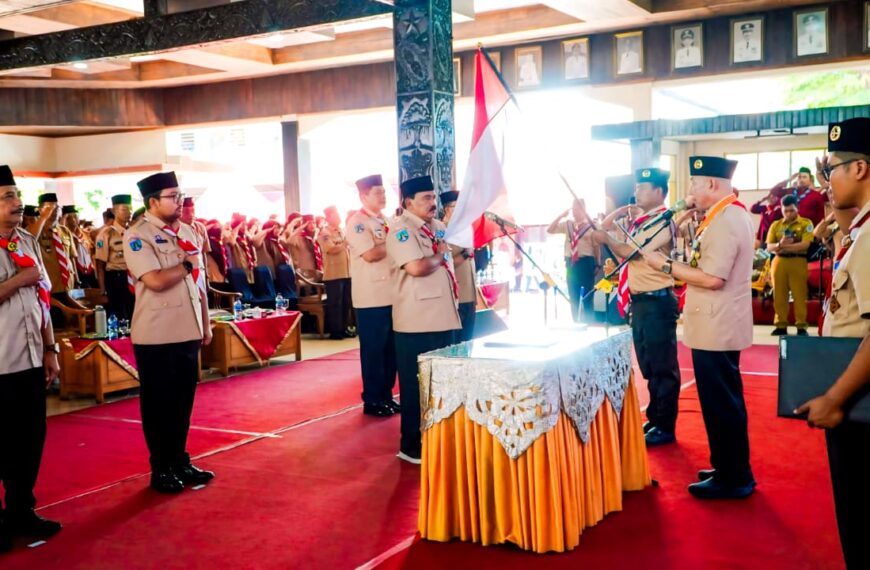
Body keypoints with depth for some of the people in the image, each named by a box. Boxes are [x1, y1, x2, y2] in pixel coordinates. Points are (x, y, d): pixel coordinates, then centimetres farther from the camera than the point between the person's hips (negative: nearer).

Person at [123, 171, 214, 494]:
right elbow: (156, 281, -23)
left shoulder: (186, 231, 11)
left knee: (183, 401, 13)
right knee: (158, 404, 6)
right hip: (156, 335, -6)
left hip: (188, 331, 6)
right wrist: (186, 264, -8)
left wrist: (205, 323, 11)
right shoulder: (137, 236, -11)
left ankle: (180, 461, 26)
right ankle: (161, 469, 18)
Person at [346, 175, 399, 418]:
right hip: (371, 298, -8)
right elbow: (371, 254, -21)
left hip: (391, 295, 8)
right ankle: (372, 400, 10)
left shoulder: (386, 221, 16)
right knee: (373, 350, 0)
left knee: (391, 349, 12)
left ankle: (386, 396, 22)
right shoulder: (356, 222, -9)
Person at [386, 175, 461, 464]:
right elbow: (416, 267, -27)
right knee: (416, 386, 0)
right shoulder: (402, 230, -13)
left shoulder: (439, 227, 14)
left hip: (444, 317, 9)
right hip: (416, 321, -8)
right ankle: (412, 446, 10)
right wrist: (439, 256, -9)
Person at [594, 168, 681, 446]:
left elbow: (630, 251, -21)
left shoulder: (662, 222, -15)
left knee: (662, 366, -2)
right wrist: (623, 209, 8)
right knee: (648, 365, 17)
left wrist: (606, 240, -13)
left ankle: (665, 427, 4)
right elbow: (605, 226, 19)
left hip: (657, 301, -10)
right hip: (640, 300, 10)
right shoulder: (641, 221, 13)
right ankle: (655, 418, 28)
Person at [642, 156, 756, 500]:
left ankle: (732, 478, 8)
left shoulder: (724, 221, -20)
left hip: (715, 329, -11)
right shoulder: (732, 214, 14)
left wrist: (665, 265, -18)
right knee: (724, 400, 18)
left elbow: (713, 278, -27)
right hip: (720, 326, 11)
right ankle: (731, 469, 30)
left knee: (720, 403, -2)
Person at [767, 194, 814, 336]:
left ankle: (801, 326, 1)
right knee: (779, 295, 3)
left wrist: (784, 247, -13)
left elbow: (805, 244, -12)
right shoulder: (775, 225, 12)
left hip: (798, 262, -3)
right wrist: (780, 244, -16)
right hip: (779, 262, 3)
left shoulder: (805, 223, 2)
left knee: (799, 295, -3)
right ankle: (781, 325, 10)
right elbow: (769, 247, 5)